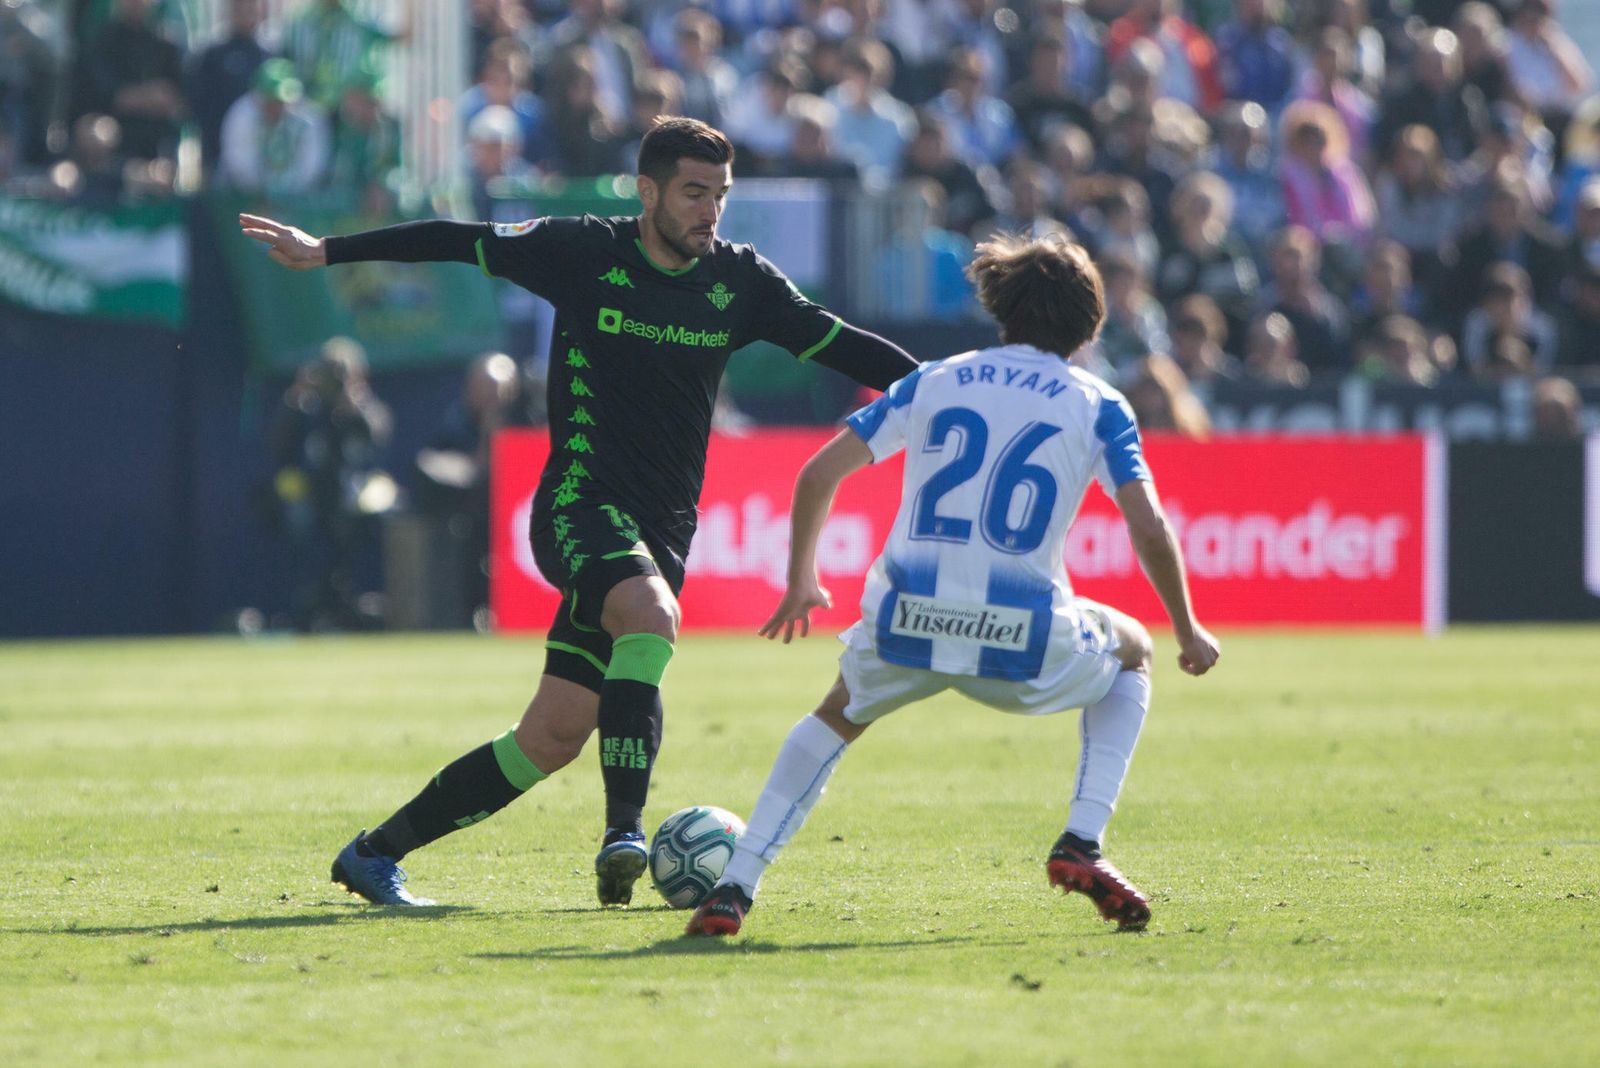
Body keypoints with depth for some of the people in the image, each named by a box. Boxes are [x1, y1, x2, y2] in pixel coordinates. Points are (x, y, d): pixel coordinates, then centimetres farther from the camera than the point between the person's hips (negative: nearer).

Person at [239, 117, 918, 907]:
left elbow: (839, 345, 10)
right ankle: (624, 830, -39)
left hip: (662, 532, 4)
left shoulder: (739, 281, 6)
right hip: (581, 501, -4)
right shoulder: (585, 251, -3)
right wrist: (327, 252, 0)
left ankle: (375, 852, 12)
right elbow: (460, 243, 1)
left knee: (554, 735, -1)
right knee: (651, 617, -36)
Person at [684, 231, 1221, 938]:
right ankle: (1081, 844, 12)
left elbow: (818, 474, 13)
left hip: (904, 627, 2)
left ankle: (734, 887, 18)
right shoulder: (1098, 407, 8)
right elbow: (1148, 530, -2)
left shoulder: (934, 381, 15)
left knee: (839, 715, 34)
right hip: (1024, 642, -2)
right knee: (1131, 653, 30)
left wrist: (800, 583, 26)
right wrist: (1189, 633, 12)